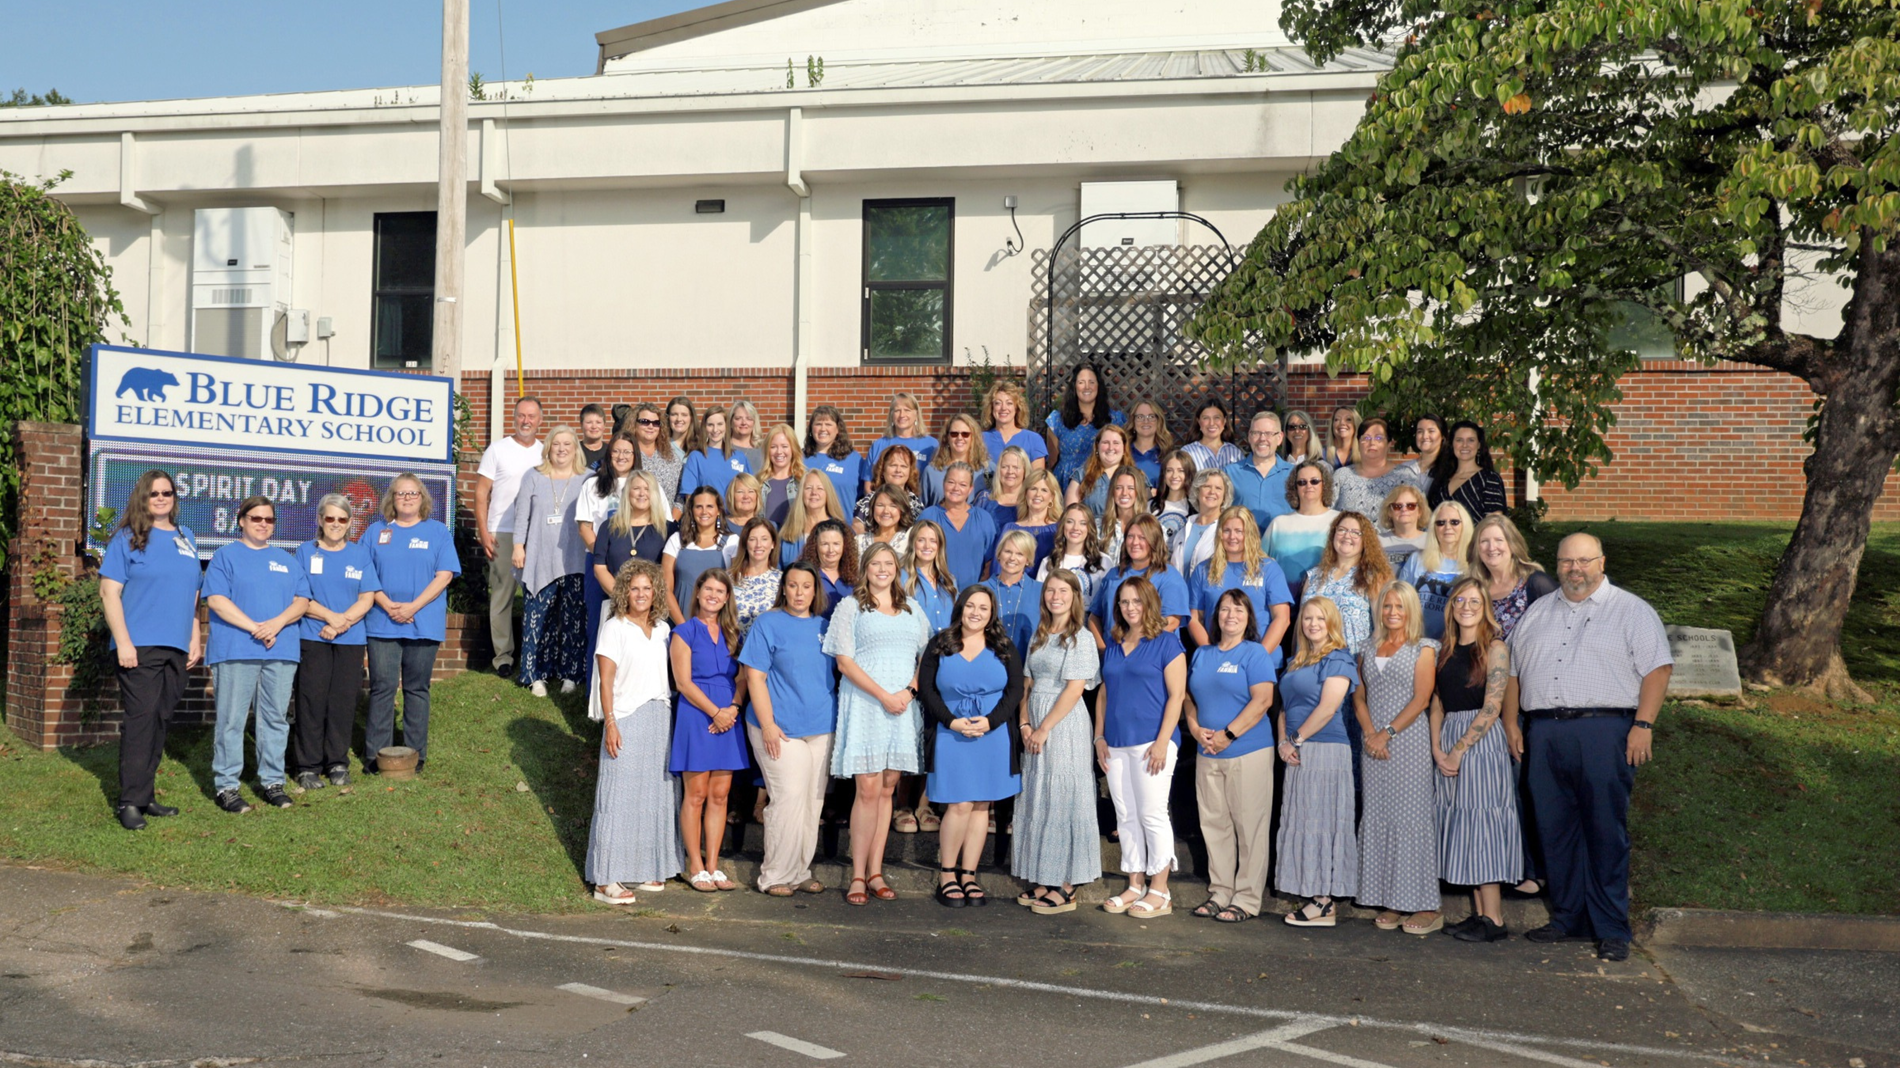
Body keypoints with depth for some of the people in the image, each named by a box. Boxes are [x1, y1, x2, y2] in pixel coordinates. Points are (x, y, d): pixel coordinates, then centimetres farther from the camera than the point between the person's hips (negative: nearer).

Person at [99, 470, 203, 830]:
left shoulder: (186, 538, 15)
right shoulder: (128, 538, 0)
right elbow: (109, 591, -6)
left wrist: (196, 638, 13)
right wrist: (123, 642, -14)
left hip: (177, 648, 5)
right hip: (140, 646, -5)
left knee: (161, 720, 9)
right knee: (140, 719, -9)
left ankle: (146, 796, 17)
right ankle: (130, 801, -5)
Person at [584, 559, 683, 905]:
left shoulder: (663, 630, 12)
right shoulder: (614, 628, -3)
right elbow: (605, 681, -7)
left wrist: (670, 718, 8)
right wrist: (610, 724, -14)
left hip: (660, 718, 6)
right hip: (626, 720, -6)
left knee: (656, 794, 8)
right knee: (620, 796, -5)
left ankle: (645, 869, 18)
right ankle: (607, 880, -2)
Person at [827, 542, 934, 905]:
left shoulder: (911, 610, 16)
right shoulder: (851, 606, 4)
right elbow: (845, 661, -4)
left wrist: (910, 690, -6)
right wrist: (883, 695, -13)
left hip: (903, 708, 4)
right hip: (865, 706, -4)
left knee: (887, 790, 5)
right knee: (868, 789, -9)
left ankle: (875, 872, 10)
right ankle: (858, 877, -4)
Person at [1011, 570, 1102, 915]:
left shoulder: (1081, 638, -7)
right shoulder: (1039, 637, 14)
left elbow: (1074, 690, -14)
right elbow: (1028, 684, 13)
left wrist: (1044, 729, -14)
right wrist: (1025, 723, -1)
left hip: (1065, 725, -7)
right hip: (1036, 727, 7)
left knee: (1063, 799, -4)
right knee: (1035, 801, 8)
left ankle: (1066, 888, 2)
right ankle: (1042, 881, 16)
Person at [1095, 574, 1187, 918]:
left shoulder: (1166, 643, -3)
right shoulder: (1113, 646, 16)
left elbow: (1176, 695, -8)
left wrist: (1163, 742, -15)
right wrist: (1100, 737, 11)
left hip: (1151, 742, -6)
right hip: (1116, 744, 6)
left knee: (1152, 814, -5)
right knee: (1126, 816, 8)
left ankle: (1159, 892, 2)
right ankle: (1135, 886, 16)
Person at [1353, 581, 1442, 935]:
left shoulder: (1423, 649, 2)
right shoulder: (1368, 650, 16)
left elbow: (1421, 699, -7)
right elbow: (1359, 696, 11)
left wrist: (1387, 732, -13)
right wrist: (1370, 733, -5)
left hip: (1409, 738, -5)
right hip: (1373, 743, 5)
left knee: (1410, 817, -6)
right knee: (1376, 818, 3)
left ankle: (1425, 907, -2)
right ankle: (1388, 904, 9)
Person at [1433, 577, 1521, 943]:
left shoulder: (1494, 648, -7)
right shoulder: (1447, 650, 13)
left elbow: (1492, 708, -13)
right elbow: (1437, 703, 11)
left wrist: (1459, 750, -13)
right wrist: (1437, 748, -2)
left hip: (1482, 741, -7)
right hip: (1448, 744, 7)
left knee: (1481, 823, -7)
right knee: (1463, 828, 7)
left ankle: (1493, 920, -3)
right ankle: (1478, 913, 13)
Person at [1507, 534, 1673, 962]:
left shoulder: (1632, 611, 5)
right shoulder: (1538, 613, 20)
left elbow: (1657, 669, -3)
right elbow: (1513, 670, 22)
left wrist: (1643, 725, -12)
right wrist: (1511, 722, 12)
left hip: (1604, 732, -5)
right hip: (1544, 731, 5)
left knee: (1606, 831, -5)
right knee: (1555, 830, 6)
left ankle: (1612, 929, 3)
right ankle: (1566, 918, 17)